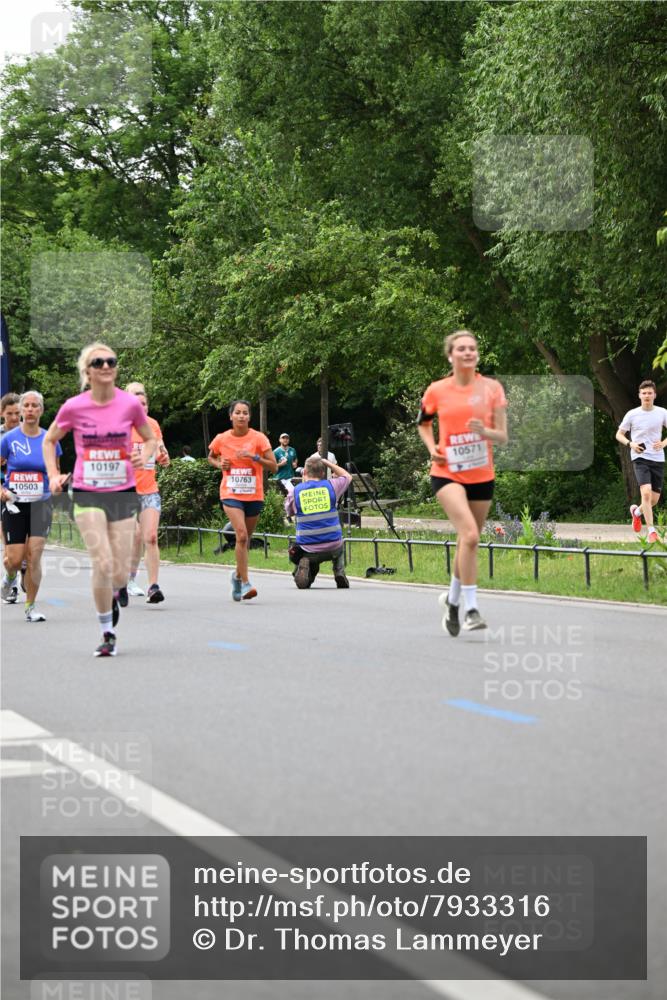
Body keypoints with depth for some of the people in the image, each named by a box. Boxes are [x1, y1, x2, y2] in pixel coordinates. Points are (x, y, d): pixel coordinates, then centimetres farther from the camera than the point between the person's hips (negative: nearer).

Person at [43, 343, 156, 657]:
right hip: (87, 494, -1)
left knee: (120, 574, 1)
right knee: (103, 565, -16)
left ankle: (111, 596, 39)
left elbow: (150, 439, 11)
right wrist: (53, 475, 0)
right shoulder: (74, 407, -6)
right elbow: (49, 441, 11)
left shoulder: (130, 404, -4)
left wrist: (145, 456, -9)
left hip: (123, 493, 1)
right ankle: (107, 634, 2)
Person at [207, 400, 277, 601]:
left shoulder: (259, 438, -4)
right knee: (241, 535, -19)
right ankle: (245, 584, -18)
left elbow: (273, 466, -6)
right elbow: (210, 457, 20)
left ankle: (238, 575, 38)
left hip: (254, 495, 2)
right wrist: (219, 464, -2)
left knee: (246, 539, 12)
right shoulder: (221, 439, -1)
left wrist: (254, 457, -21)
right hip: (231, 494, -1)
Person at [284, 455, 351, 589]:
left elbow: (289, 513, 17)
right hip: (333, 548, 1)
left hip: (308, 550, -1)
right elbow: (347, 476, 21)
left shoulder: (295, 491, -3)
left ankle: (303, 565, -3)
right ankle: (340, 572, 12)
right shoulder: (331, 486, -2)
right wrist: (327, 463, 23)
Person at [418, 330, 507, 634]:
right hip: (447, 473, -3)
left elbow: (502, 436, -1)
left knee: (468, 541, 11)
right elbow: (423, 423, 18)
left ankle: (452, 599, 35)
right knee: (470, 535, -23)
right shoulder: (437, 391, -1)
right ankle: (471, 608, -19)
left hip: (482, 476, 3)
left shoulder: (492, 388, -1)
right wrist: (432, 448, 0)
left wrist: (484, 431, -22)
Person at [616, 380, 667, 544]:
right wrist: (630, 444, -12)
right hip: (640, 458, -3)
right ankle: (651, 531, -19)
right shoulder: (632, 414, -1)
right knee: (646, 492, -23)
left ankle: (636, 511, 40)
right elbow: (619, 434, 7)